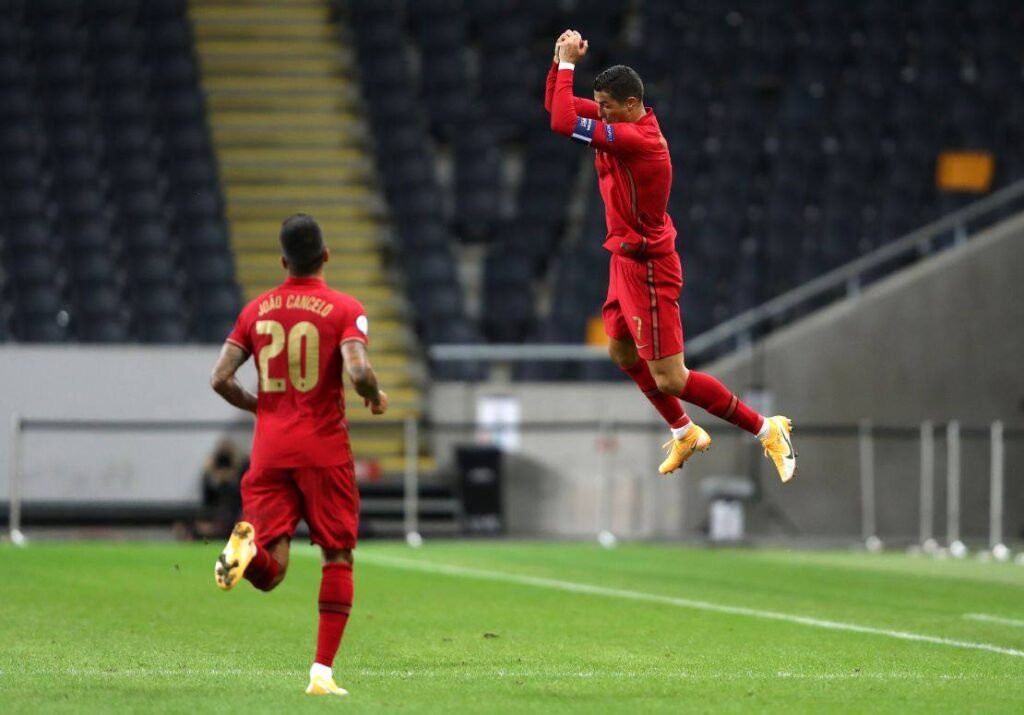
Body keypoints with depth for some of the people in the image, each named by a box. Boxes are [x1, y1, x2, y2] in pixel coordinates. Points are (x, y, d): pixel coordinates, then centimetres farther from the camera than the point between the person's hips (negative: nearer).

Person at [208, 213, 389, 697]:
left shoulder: (256, 311, 7)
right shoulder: (345, 310, -5)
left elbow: (220, 378, 3)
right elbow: (358, 371, -20)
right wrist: (376, 398, 1)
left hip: (269, 451, 3)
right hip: (325, 449, -3)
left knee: (270, 574, 2)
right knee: (338, 558, 10)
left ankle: (246, 546, -34)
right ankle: (322, 671, 3)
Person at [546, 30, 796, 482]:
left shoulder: (638, 139, -28)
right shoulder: (623, 123, 0)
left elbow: (563, 123, -33)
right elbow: (558, 106, 9)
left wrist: (567, 63, -24)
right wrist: (561, 62, -8)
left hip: (647, 267, -10)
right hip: (626, 259, 10)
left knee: (670, 380, -9)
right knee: (621, 352, 25)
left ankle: (766, 430, 1)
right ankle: (685, 434, 39)